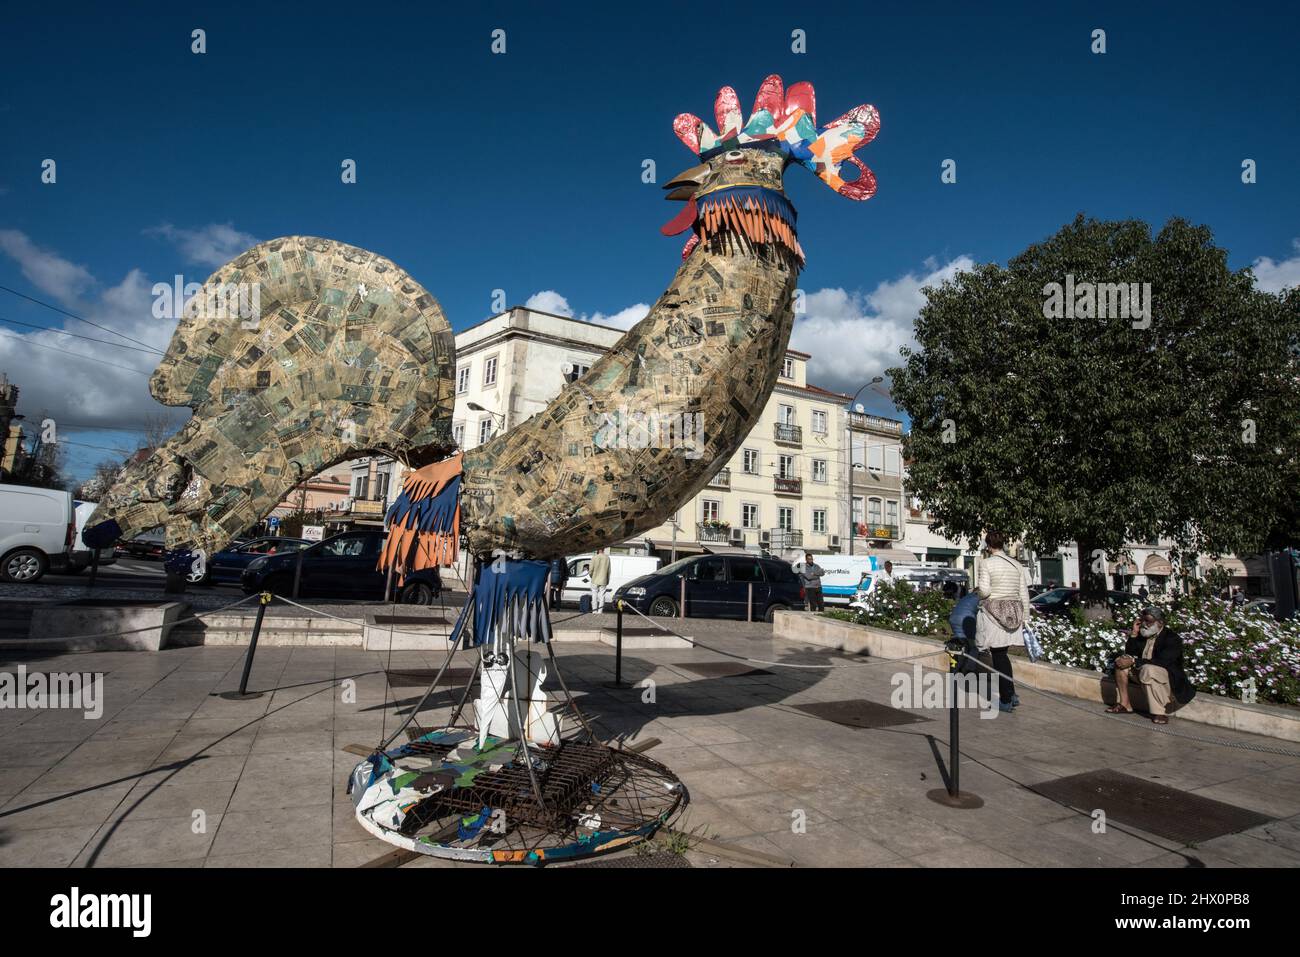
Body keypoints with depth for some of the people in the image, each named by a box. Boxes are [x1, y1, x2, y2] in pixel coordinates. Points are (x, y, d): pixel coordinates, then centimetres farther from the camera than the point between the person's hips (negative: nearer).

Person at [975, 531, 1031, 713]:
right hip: (1013, 613, 5)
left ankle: (1006, 701, 9)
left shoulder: (986, 563, -9)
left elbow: (984, 591, -17)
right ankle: (1011, 695, 18)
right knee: (1002, 654, 18)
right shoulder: (1017, 565, 7)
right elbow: (1024, 594, 8)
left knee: (998, 656, 3)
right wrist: (1023, 618, 14)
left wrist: (977, 591, 5)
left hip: (993, 613, -5)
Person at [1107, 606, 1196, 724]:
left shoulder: (1172, 638, -16)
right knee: (1121, 662, -7)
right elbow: (1129, 654, 5)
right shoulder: (1143, 634, 4)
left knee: (1148, 669, -36)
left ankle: (1160, 712, -25)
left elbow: (1162, 662, -27)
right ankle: (1124, 704, -3)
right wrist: (1134, 633, -6)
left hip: (1169, 680, -8)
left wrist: (1134, 661, -28)